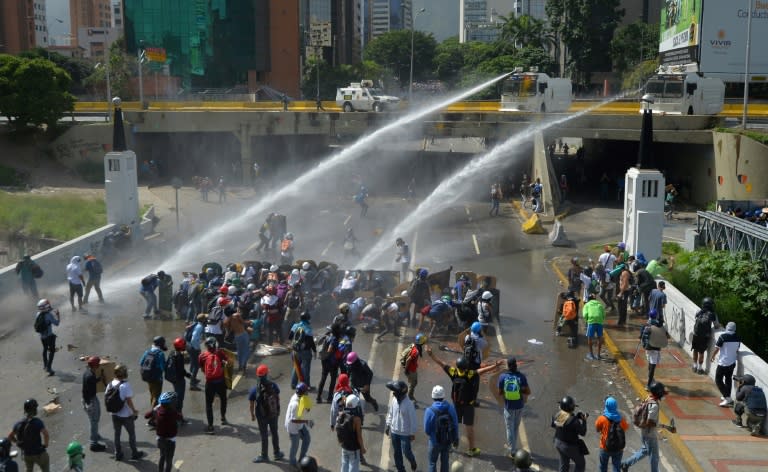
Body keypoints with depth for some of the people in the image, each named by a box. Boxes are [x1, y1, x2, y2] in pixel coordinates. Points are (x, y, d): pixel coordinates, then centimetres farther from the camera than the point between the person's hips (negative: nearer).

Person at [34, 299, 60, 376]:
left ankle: (45, 365, 39)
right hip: (49, 336, -6)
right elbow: (56, 323, -17)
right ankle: (49, 367, 0)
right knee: (51, 351, 7)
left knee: (45, 349, 25)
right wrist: (58, 315, -3)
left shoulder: (38, 314, -5)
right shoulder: (49, 315, -23)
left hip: (42, 336, 6)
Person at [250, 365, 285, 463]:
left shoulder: (254, 389, -22)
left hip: (262, 416, -2)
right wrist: (278, 411, 12)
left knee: (264, 436, 14)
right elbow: (278, 399, -4)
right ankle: (277, 453, 35)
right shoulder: (274, 385, -17)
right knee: (274, 433, 21)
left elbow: (251, 405, -14)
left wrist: (252, 415, 4)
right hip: (274, 414, 2)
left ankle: (264, 456, 29)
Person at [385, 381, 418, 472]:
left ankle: (412, 461, 39)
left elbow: (413, 419, -16)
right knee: (397, 452, 15)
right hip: (394, 431, 5)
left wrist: (413, 433, -12)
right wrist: (388, 425, 12)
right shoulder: (394, 400, -7)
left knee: (406, 451, 7)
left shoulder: (409, 404, -24)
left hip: (405, 433, -5)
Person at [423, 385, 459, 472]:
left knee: (432, 463, 18)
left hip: (435, 442, -3)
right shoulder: (451, 408, -16)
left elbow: (427, 430, -16)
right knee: (444, 461, 24)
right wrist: (456, 439, 9)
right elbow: (455, 425, -6)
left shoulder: (429, 411, -25)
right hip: (448, 440, 3)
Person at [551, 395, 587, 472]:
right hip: (570, 446, -7)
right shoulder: (573, 420, -29)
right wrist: (584, 420, -6)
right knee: (580, 463, 16)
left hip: (558, 443, 7)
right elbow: (582, 432, -21)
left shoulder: (557, 414, -9)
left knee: (564, 464, 23)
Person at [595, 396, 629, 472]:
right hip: (618, 448, 1)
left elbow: (597, 429, -3)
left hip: (605, 447, -1)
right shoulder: (621, 419, -12)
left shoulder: (602, 419, -19)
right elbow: (626, 427, 8)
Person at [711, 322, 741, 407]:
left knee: (718, 380, 2)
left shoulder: (723, 337, -17)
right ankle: (727, 397, 27)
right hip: (732, 362, 6)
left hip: (723, 362, -6)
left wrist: (713, 356, 8)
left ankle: (727, 398, -6)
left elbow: (717, 348, -10)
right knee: (728, 379, 20)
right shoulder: (737, 338, 0)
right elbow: (737, 350, 11)